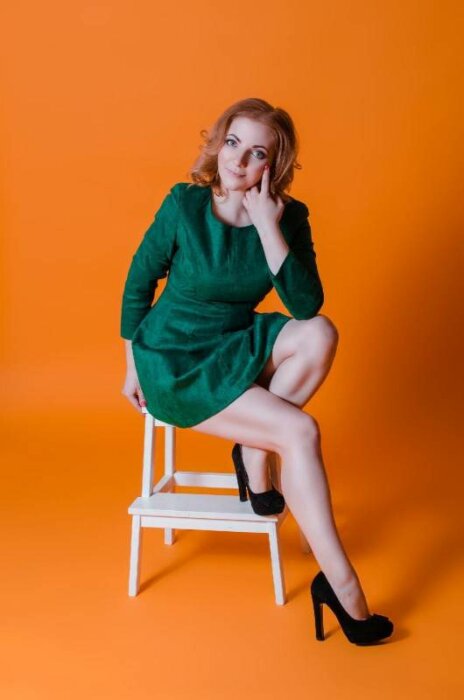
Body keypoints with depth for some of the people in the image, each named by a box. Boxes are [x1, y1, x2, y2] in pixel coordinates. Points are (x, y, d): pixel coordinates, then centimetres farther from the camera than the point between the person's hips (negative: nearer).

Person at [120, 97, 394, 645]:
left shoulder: (289, 217, -7)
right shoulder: (184, 204, -16)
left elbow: (307, 304, -19)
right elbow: (137, 285, -5)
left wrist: (267, 226, -26)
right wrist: (134, 368, 1)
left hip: (233, 347, 5)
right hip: (173, 363, -4)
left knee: (319, 334, -24)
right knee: (300, 431, -21)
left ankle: (254, 451, -8)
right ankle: (340, 584, -11)